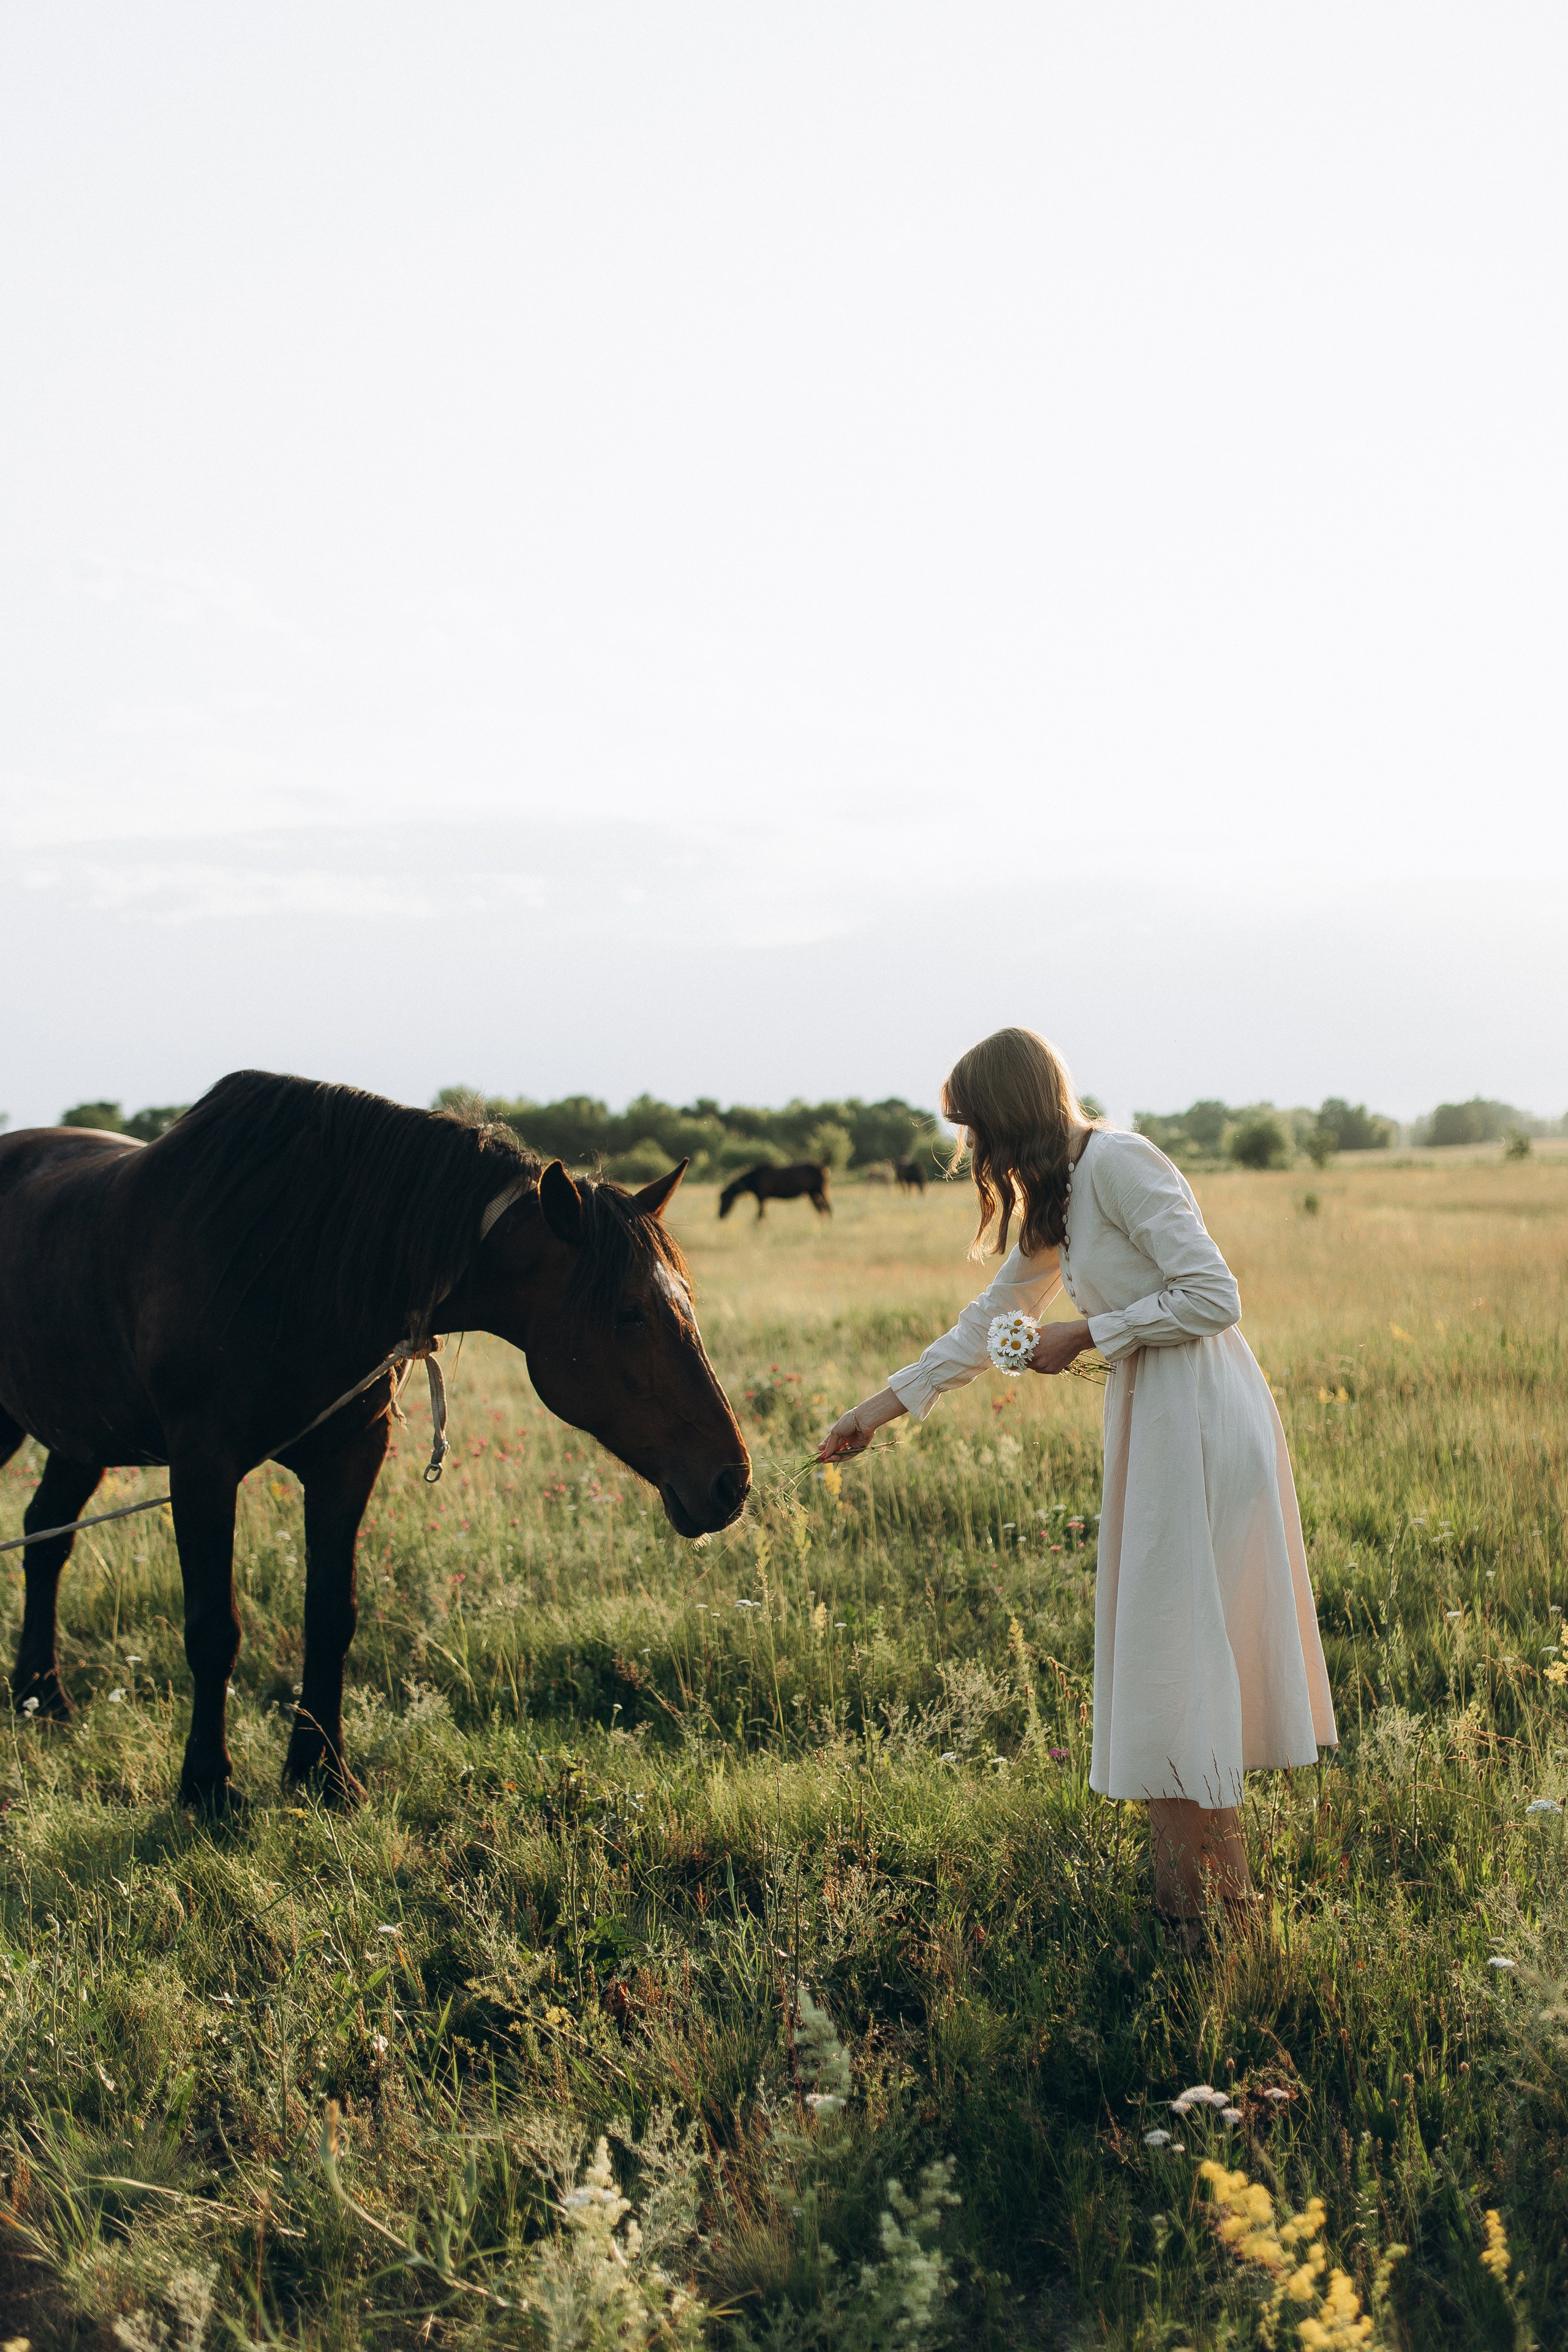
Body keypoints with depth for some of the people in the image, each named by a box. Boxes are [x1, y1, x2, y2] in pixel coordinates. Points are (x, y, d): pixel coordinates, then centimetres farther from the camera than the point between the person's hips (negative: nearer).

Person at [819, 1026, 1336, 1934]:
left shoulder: (1117, 1162, -13)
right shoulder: (1059, 1194, 16)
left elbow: (1215, 1296, -18)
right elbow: (990, 1321, 24)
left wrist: (1088, 1334, -12)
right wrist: (882, 1407, 26)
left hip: (1202, 1423, -9)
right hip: (1157, 1421, 9)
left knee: (1176, 1646, -5)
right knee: (1159, 1643, 13)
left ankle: (1201, 1901, 3)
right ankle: (1214, 1878, 21)